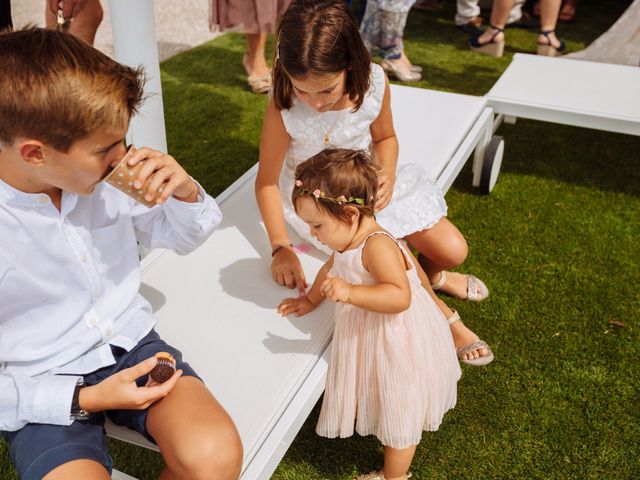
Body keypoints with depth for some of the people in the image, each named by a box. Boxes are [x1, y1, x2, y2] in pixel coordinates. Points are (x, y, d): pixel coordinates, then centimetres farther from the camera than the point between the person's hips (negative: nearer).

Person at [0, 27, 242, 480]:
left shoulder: (103, 180, -6)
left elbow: (181, 237, 11)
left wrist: (186, 191, -11)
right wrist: (84, 400, -19)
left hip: (132, 345, 3)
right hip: (45, 392, -2)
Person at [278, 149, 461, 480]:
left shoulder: (377, 246, -33)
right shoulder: (348, 241, -2)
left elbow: (400, 296, -42)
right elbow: (332, 269, 20)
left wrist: (350, 292, -47)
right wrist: (311, 299, 28)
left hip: (399, 346, -9)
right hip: (372, 340, 9)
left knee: (399, 416, 12)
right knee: (386, 402, 28)